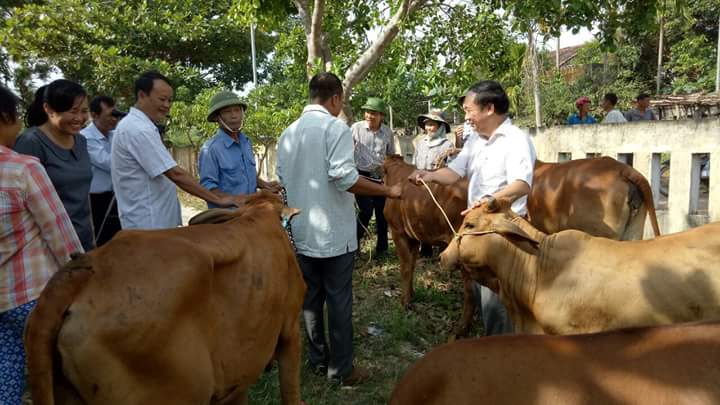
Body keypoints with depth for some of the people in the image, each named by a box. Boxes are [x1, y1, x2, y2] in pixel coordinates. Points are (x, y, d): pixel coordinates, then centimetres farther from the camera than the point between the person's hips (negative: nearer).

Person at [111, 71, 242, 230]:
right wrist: (218, 199, -20)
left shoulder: (138, 126, 12)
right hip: (148, 224, -10)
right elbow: (175, 174, -24)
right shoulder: (138, 130, -20)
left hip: (153, 220, 10)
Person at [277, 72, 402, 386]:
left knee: (310, 298, 15)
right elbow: (344, 177, -23)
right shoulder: (335, 128, -12)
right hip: (333, 232, -7)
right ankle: (341, 369, 13)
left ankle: (317, 359, 27)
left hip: (301, 232, 7)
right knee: (338, 300, 3)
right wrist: (388, 191, -13)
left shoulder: (288, 133, 11)